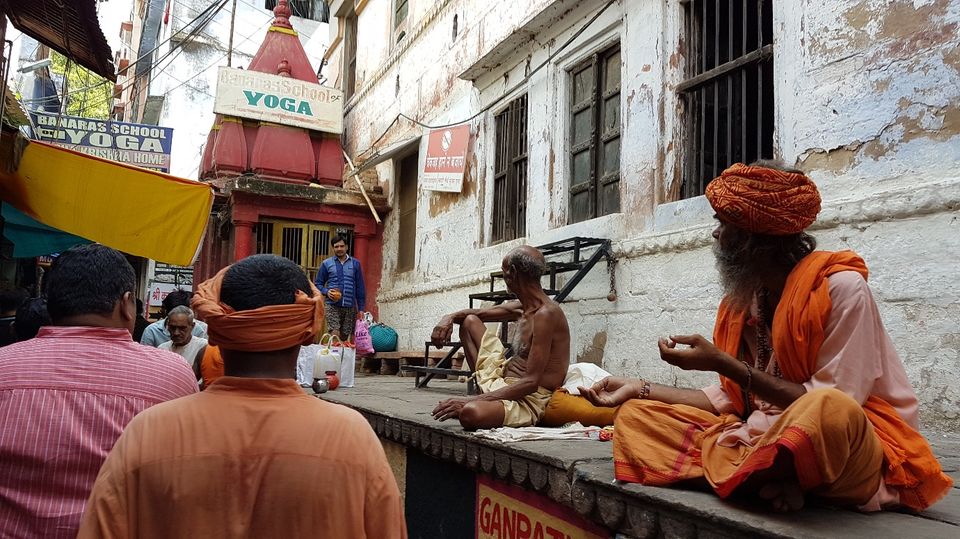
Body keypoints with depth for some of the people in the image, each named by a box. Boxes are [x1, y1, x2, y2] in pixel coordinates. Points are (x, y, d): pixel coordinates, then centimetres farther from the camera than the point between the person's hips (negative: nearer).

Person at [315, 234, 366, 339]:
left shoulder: (355, 264, 9)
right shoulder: (326, 264, 6)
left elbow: (360, 288, 9)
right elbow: (318, 284, 9)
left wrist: (361, 308, 4)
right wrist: (326, 291, -12)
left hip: (350, 307, 2)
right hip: (332, 305, -2)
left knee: (344, 338, 7)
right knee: (334, 336, -14)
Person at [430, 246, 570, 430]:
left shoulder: (546, 314, -22)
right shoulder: (521, 308, 7)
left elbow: (531, 382, -27)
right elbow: (476, 313, 24)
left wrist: (471, 401, -30)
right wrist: (450, 317, 0)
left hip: (529, 400, -9)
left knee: (470, 413, -41)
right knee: (469, 321, 16)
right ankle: (482, 388, 8)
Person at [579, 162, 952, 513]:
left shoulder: (840, 287, -14)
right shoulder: (742, 299, 6)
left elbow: (831, 405, -19)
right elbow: (730, 399, 9)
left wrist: (722, 364, -21)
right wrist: (641, 389, 5)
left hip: (850, 451, -6)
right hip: (761, 436, 7)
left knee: (828, 412, -41)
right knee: (636, 416, -3)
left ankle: (735, 473, -15)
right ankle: (768, 478, -17)